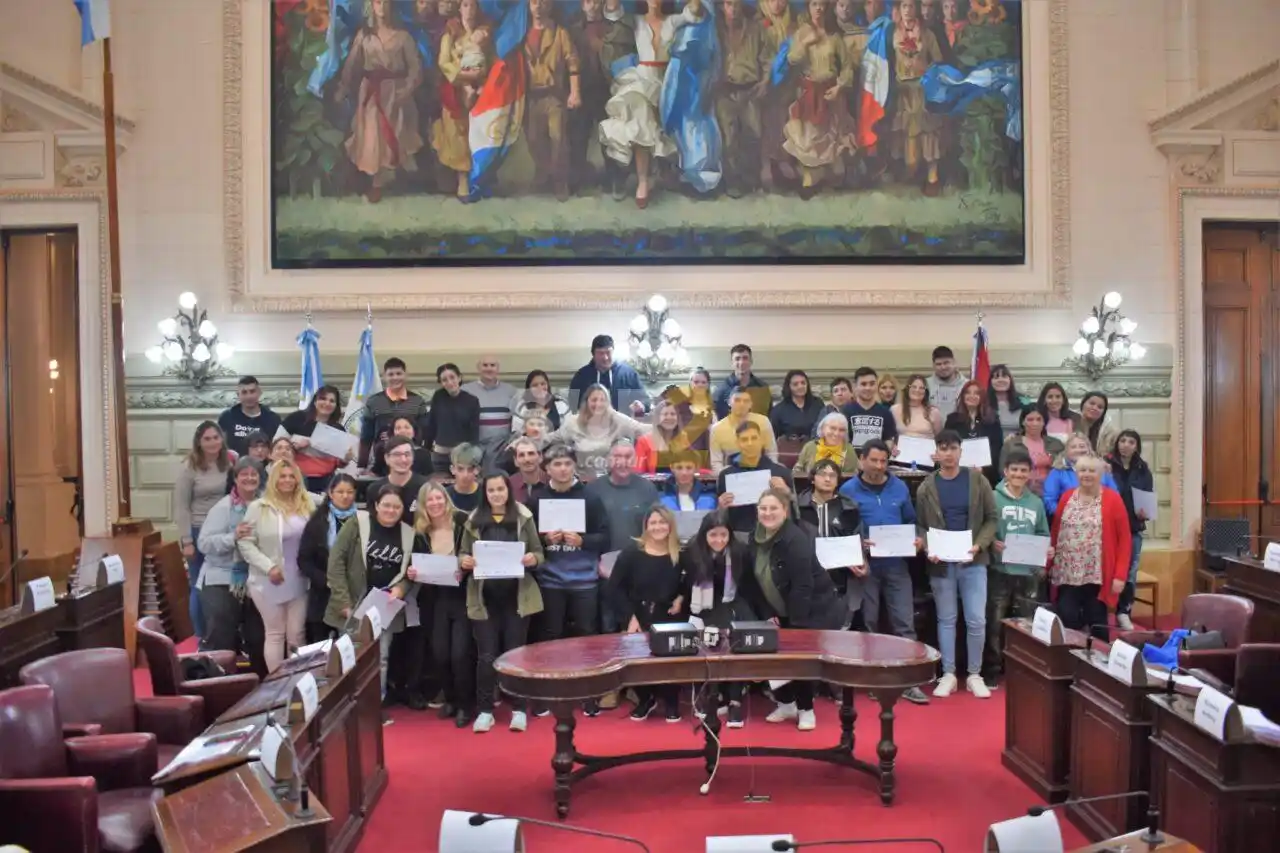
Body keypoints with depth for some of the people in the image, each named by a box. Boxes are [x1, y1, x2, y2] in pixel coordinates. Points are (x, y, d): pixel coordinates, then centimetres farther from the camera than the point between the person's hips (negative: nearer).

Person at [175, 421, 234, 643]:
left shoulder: (229, 464, 4)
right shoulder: (189, 467, -7)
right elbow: (181, 507, -8)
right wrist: (186, 541, -12)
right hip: (198, 533, -3)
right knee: (199, 588, 7)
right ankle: (201, 639, 19)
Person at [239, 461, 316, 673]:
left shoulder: (306, 506, 4)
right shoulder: (259, 508, -6)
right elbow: (245, 543, -9)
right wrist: (269, 567, -17)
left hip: (298, 581, 3)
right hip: (269, 582, -3)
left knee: (297, 634, 8)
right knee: (275, 634, 6)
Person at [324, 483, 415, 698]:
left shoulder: (408, 534, 3)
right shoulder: (357, 524, -9)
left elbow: (411, 573, 10)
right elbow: (336, 561, -11)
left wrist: (400, 589, -12)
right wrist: (344, 602, -15)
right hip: (354, 605, -3)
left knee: (380, 658, 8)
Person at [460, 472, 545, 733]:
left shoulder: (524, 518, 1)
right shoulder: (473, 520, 3)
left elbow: (539, 552, 3)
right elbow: (463, 553, 7)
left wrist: (532, 559, -19)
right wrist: (463, 561, -15)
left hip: (517, 597, -1)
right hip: (484, 598, 1)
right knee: (486, 655, 4)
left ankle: (519, 709, 16)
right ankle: (485, 710, 14)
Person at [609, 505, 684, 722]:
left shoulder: (680, 555, 0)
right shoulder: (632, 552, -6)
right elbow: (615, 588, -6)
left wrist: (681, 598, -7)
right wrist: (630, 616, -12)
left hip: (668, 618, 1)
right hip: (638, 617, 0)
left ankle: (671, 702, 15)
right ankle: (645, 699, 22)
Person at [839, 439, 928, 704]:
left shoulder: (900, 488, 7)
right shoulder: (849, 490, -3)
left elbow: (910, 521, 16)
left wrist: (916, 539, -3)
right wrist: (857, 544, -20)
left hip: (896, 564, 2)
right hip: (866, 565, -2)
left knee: (904, 622, -1)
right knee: (869, 622, 8)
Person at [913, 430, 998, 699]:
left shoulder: (978, 481, 0)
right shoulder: (926, 488, 2)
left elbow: (991, 519, 1)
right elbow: (920, 526, 4)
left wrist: (979, 545, -14)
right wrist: (928, 549, -14)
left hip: (973, 561, 0)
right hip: (941, 563, 1)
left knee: (977, 619, -1)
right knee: (946, 619, 9)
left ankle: (974, 674, 14)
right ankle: (948, 674, 17)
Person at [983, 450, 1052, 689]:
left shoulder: (1036, 503, 8)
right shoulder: (993, 498, -5)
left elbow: (1043, 535, 15)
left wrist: (1047, 550, -4)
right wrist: (991, 543, -23)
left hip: (1029, 572, 4)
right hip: (999, 571, -4)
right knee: (995, 624, 1)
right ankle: (991, 672, 10)